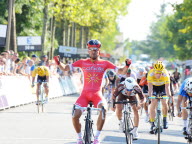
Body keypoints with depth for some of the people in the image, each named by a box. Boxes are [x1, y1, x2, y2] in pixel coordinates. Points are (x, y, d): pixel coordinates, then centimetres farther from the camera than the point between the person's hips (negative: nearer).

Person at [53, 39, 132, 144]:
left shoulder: (104, 63, 5)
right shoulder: (82, 62, 6)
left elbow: (121, 72, 3)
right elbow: (65, 68, 5)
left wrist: (127, 65, -17)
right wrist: (58, 63, -15)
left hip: (97, 94, -1)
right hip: (85, 94, 1)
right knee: (75, 116, -19)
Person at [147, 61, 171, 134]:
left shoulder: (165, 74, -35)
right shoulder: (151, 74, -34)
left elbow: (167, 87, -36)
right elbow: (150, 87, -35)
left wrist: (169, 96, -47)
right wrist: (149, 96, -46)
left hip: (163, 86, 0)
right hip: (154, 86, 0)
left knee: (164, 103, -12)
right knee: (153, 104, -11)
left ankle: (165, 120, 12)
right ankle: (152, 124, -6)